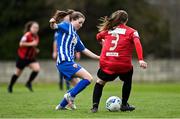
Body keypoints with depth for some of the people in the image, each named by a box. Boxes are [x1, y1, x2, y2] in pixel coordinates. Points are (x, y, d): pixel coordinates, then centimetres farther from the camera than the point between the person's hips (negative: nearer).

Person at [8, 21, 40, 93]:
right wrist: (31, 44, -30)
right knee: (18, 73, 5)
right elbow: (21, 44, -28)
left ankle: (29, 83, 4)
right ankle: (10, 86, 26)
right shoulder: (27, 35, -18)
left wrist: (36, 50, 3)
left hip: (31, 57, 6)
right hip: (22, 57, -6)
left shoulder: (36, 37, 4)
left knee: (37, 68, -15)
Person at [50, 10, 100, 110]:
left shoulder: (75, 36, 24)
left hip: (68, 62, 10)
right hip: (65, 61, -10)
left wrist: (98, 57, 28)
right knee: (88, 78, -15)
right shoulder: (67, 26, 1)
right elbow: (56, 26, -17)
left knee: (77, 86, 17)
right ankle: (70, 95, -9)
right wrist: (53, 23, -41)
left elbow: (84, 50, 28)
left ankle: (61, 105, 22)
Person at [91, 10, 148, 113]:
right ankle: (124, 105, 30)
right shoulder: (131, 31, 6)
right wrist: (141, 60, -20)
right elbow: (137, 43, -10)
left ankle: (95, 106, 6)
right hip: (123, 65, -2)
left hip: (106, 64, 2)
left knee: (100, 81, 21)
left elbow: (99, 37, 29)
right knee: (127, 80, 27)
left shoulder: (108, 30, 14)